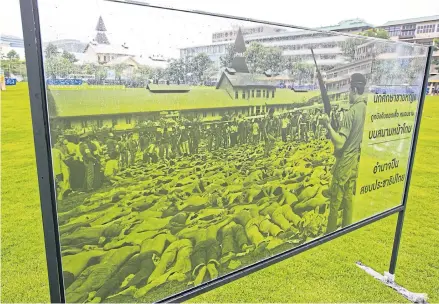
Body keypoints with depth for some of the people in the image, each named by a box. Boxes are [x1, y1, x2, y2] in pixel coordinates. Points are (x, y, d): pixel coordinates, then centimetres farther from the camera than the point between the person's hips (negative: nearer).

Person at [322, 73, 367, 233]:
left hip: (344, 161, -8)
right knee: (348, 197, 19)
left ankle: (330, 233, 16)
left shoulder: (351, 112, -24)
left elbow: (340, 143, -28)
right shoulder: (364, 107, 1)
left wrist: (328, 125, -21)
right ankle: (346, 229, 31)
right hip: (355, 159, 8)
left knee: (335, 200, 4)